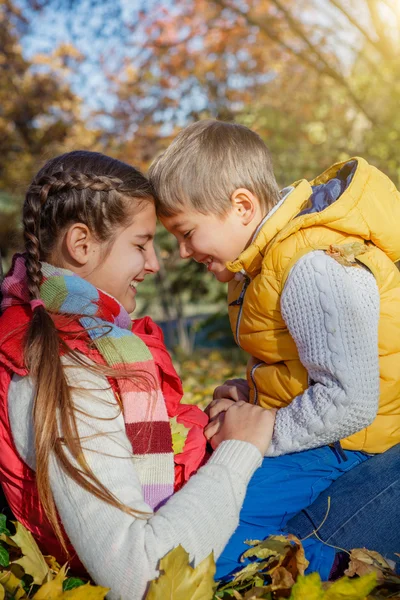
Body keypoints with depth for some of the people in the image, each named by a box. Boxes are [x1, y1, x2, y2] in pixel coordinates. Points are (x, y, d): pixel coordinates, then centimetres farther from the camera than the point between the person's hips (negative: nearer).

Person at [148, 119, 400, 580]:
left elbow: (349, 402, -28)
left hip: (334, 439, -10)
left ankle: (329, 564, -7)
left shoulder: (315, 270, -28)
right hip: (300, 413, 10)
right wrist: (252, 392, 0)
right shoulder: (272, 250, 4)